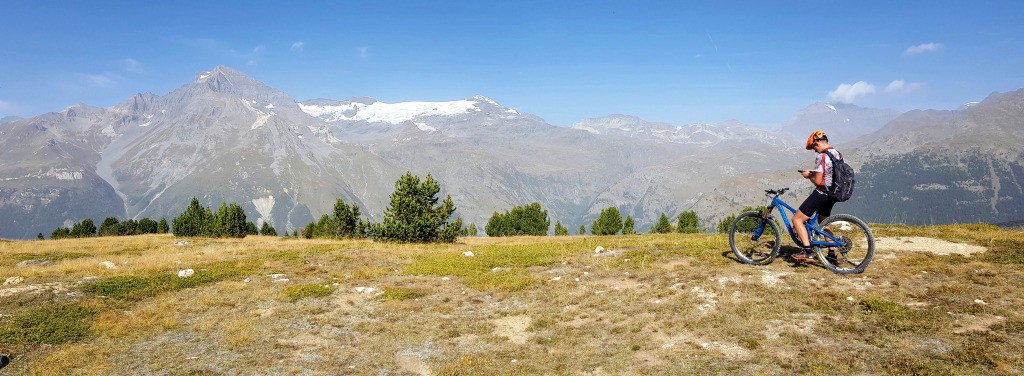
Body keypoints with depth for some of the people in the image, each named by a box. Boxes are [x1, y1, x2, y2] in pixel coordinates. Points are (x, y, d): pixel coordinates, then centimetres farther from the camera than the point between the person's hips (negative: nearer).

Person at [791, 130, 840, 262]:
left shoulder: (822, 157, -18)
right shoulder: (838, 154, 11)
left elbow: (818, 181, -20)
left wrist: (808, 176, -1)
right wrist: (814, 172, 17)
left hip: (821, 194, -9)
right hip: (833, 195, 9)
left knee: (797, 219, -4)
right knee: (823, 222, 25)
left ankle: (807, 252, -13)